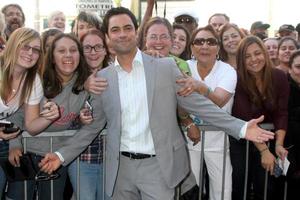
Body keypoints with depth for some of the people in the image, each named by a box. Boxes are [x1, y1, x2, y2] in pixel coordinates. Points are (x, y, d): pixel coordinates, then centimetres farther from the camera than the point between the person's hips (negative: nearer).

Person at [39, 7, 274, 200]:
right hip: (121, 167, 3)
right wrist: (63, 154, 0)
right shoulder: (102, 77, 3)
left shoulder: (166, 67, -3)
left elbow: (197, 103, -3)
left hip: (158, 166, -2)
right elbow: (92, 125, 8)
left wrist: (241, 127, -10)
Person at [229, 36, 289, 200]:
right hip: (240, 140, -2)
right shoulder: (237, 80, -19)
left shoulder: (279, 77, -10)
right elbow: (246, 119, -21)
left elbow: (282, 114, -9)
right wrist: (263, 150, -25)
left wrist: (278, 144, -21)